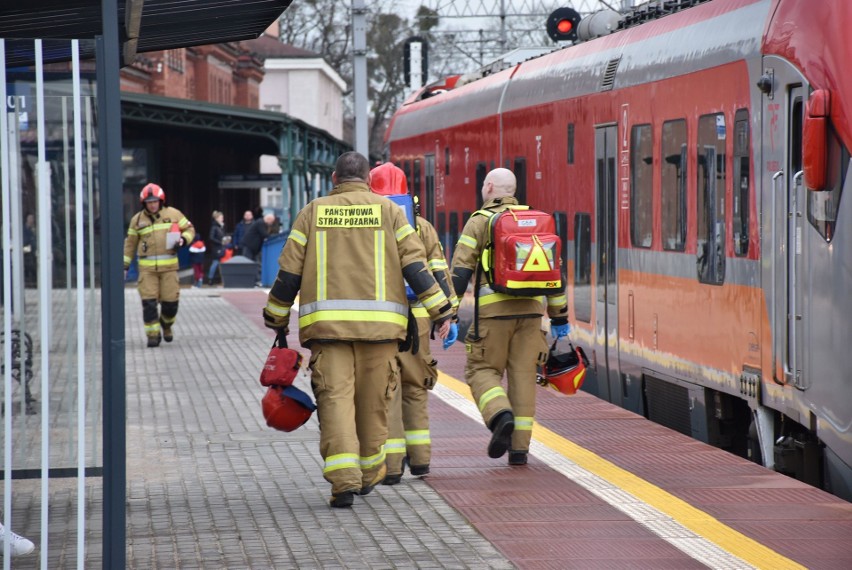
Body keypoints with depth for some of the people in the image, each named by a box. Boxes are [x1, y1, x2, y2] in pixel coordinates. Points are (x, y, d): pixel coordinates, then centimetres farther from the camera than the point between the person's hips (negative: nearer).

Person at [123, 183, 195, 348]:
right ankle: (153, 334, 0)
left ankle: (166, 325, 29)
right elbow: (130, 243, 14)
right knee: (149, 302, -8)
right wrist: (125, 265, 11)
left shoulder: (173, 214, 5)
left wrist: (183, 239, -9)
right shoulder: (137, 219, 8)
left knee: (170, 301, -1)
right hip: (147, 267, 0)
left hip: (168, 266, 0)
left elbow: (189, 229, 13)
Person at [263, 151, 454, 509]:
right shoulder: (388, 211, 8)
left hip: (326, 323, 0)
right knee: (373, 400, 12)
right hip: (379, 321, 1)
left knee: (335, 398, -4)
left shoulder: (313, 212, 9)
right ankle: (369, 474, 24)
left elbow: (289, 272, 7)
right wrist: (441, 312, 6)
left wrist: (276, 318, 18)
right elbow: (415, 266, 2)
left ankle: (343, 480, -17)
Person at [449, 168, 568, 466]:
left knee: (482, 371, 6)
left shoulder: (478, 222, 0)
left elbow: (460, 272, -7)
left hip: (494, 311, -4)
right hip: (530, 310, 4)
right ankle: (519, 448, 4)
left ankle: (501, 417, -21)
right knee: (522, 375, 7)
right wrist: (559, 317, 18)